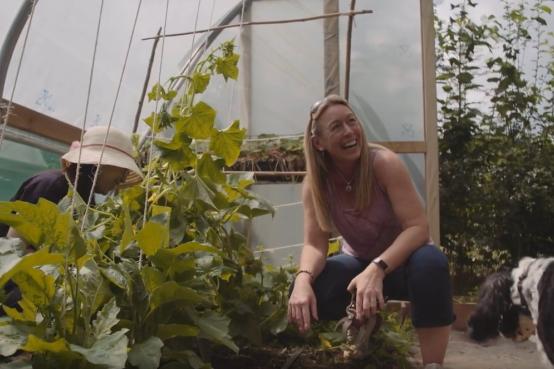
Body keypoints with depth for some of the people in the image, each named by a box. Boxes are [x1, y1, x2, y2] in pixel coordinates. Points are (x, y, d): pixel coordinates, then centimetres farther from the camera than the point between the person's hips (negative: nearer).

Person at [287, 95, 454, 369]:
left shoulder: (384, 163, -25)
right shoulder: (314, 184, -15)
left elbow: (418, 227, -29)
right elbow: (315, 244, -19)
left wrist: (377, 269, -45)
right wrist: (303, 279, -42)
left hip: (401, 260, -3)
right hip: (359, 262, 3)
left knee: (430, 263, -39)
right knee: (305, 294, -24)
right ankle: (366, 325, 9)